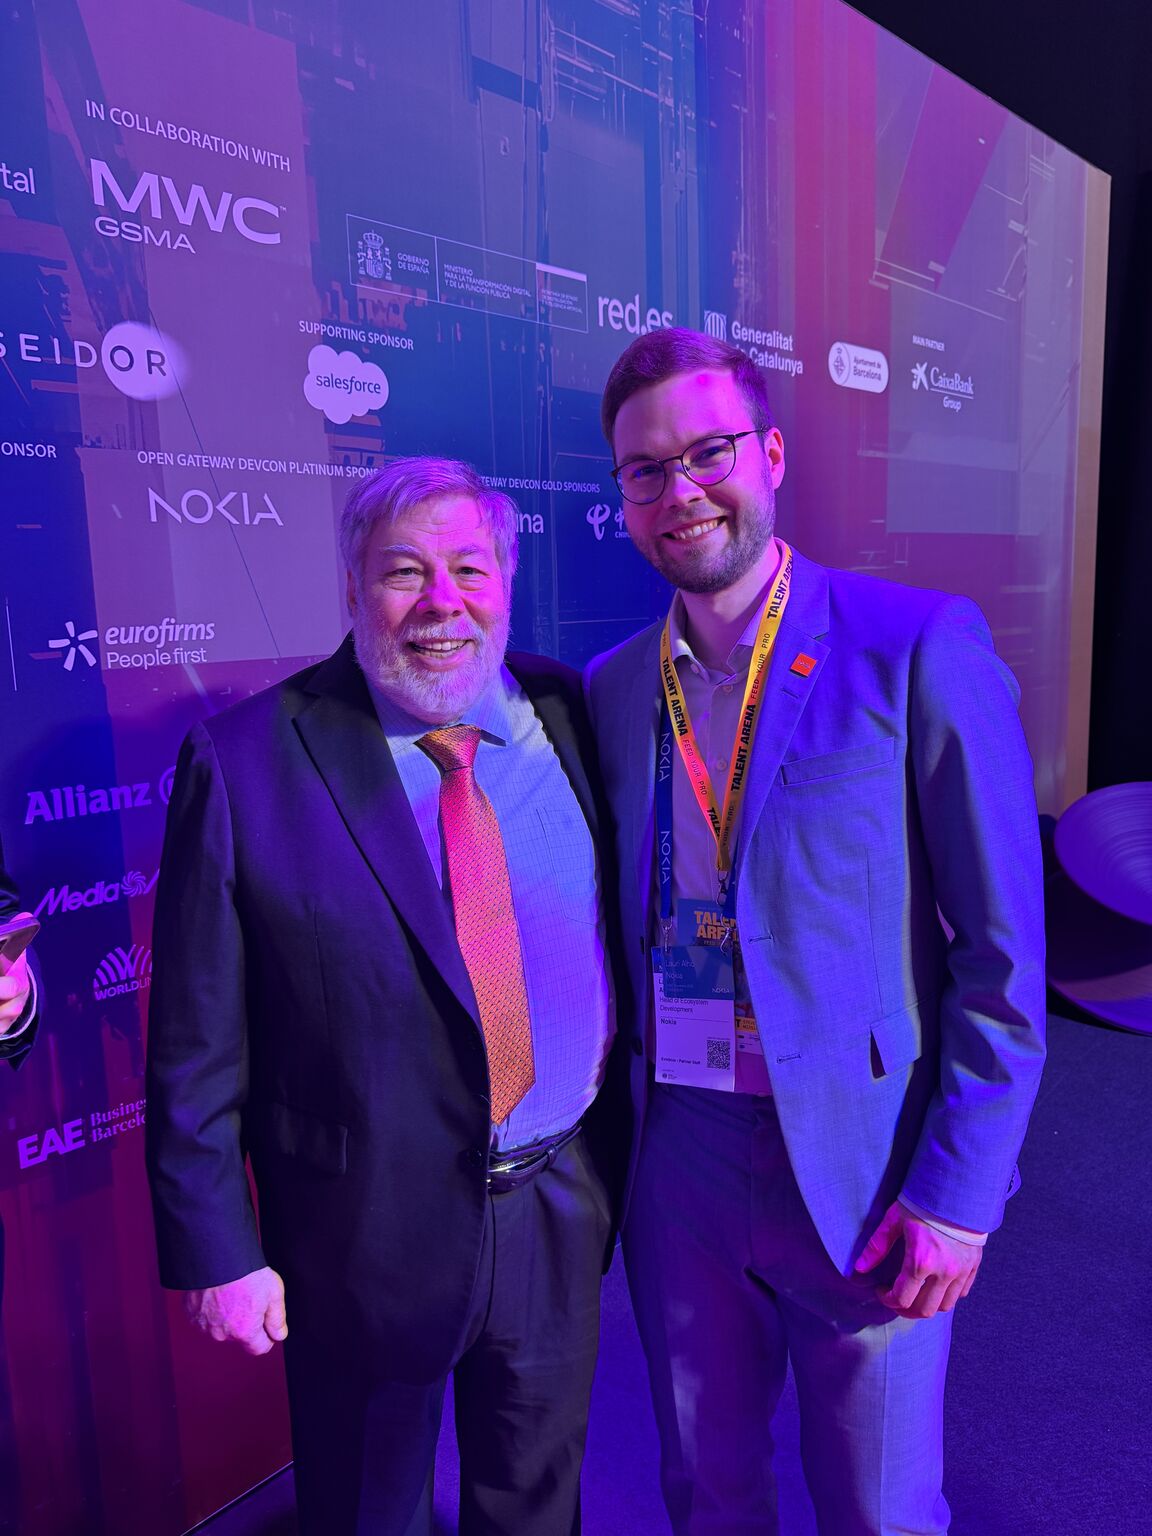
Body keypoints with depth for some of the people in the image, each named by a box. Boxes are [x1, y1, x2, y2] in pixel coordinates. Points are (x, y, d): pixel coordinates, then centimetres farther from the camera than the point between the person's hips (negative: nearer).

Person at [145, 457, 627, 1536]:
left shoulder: (573, 715, -6)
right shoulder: (243, 763, -17)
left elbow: (627, 938, 2)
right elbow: (197, 1052, -12)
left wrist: (630, 1157, 5)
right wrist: (218, 1252, -8)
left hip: (564, 1204, 3)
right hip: (368, 1227, -2)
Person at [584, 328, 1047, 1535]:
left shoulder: (921, 648, -12)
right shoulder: (612, 688, 2)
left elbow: (1001, 953, -10)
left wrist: (958, 1193, -11)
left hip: (860, 1163, -3)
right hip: (674, 1157, 4)